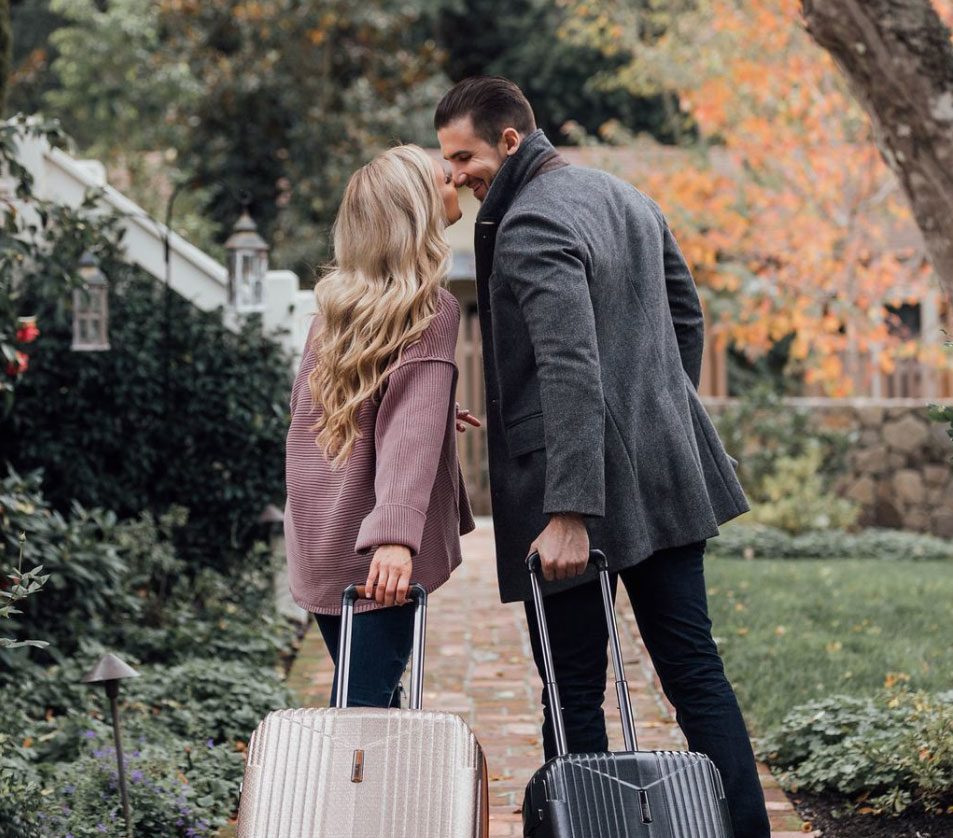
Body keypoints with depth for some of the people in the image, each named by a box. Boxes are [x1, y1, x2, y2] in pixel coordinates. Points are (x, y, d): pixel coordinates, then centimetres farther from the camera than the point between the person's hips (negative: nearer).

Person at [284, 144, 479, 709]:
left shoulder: (340, 300, 9)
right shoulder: (431, 309, -12)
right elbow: (411, 429, -25)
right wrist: (396, 534, -34)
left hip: (317, 543, 7)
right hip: (372, 550, -7)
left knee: (366, 700, 18)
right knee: (370, 705, -5)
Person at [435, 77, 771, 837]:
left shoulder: (529, 226, -16)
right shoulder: (627, 198, 13)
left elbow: (571, 372, -25)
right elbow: (686, 315, 21)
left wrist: (568, 512, -28)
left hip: (579, 486, -9)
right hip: (665, 474, 9)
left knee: (574, 690, 0)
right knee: (693, 666, 11)